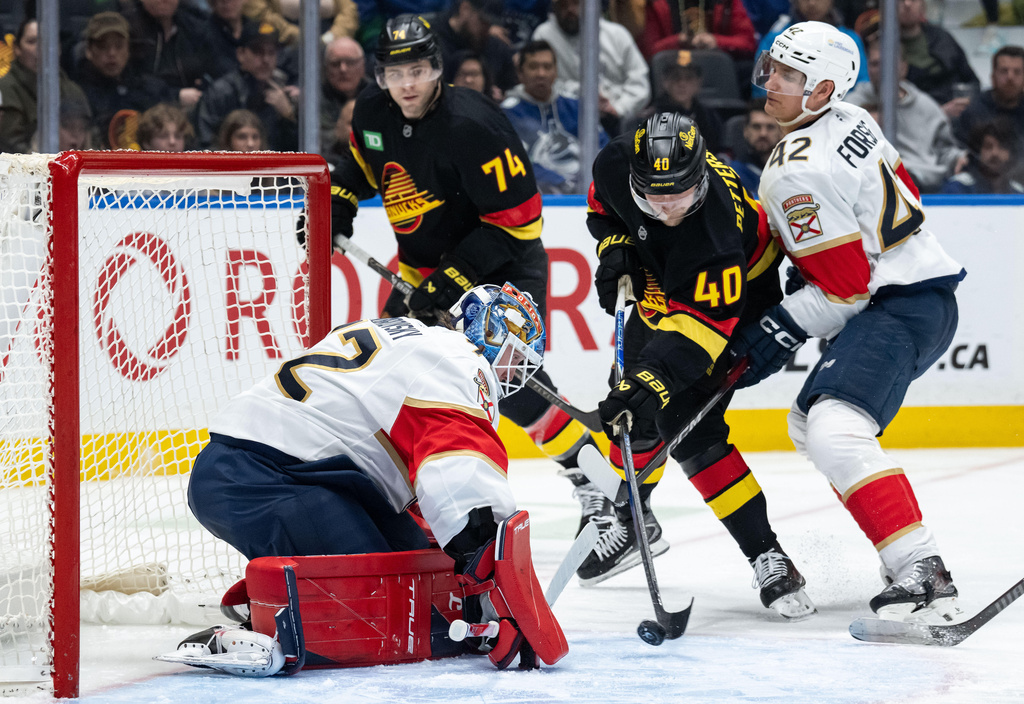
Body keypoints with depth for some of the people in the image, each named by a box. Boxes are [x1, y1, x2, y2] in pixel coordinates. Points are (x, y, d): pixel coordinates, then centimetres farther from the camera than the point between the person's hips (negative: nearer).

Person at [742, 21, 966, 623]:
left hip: (899, 309, -11)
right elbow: (902, 195, 22)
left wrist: (776, 336, -12)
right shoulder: (851, 120, 9)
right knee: (809, 423, 25)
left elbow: (844, 285, -20)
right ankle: (911, 557, 28)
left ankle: (923, 577, -38)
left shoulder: (797, 171, -20)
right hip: (921, 287, 11)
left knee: (835, 429, -29)